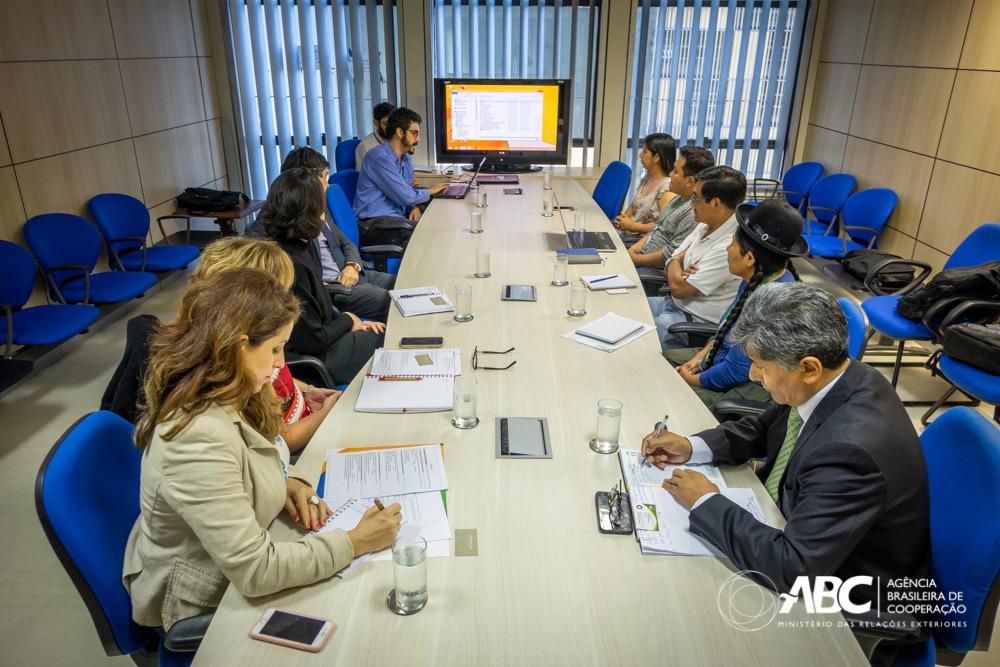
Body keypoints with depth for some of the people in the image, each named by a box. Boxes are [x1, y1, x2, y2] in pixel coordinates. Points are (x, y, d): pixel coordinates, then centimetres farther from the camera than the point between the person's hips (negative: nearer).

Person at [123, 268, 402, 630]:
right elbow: (254, 571, -33)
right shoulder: (199, 438, -36)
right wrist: (356, 542, -26)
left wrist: (288, 479, -8)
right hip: (201, 605, -7)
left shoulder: (224, 400, -9)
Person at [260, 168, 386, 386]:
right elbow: (311, 341, -24)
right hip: (313, 359, -9)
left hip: (321, 338, 9)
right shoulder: (291, 264, -28)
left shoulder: (303, 245, 1)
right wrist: (347, 320, -8)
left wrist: (352, 321, 1)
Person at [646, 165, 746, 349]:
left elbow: (679, 288, -23)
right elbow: (668, 270, 9)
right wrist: (677, 271, -15)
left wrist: (675, 261, -2)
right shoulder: (704, 227, 4)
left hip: (698, 321, -9)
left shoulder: (729, 246, -26)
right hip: (674, 303, 9)